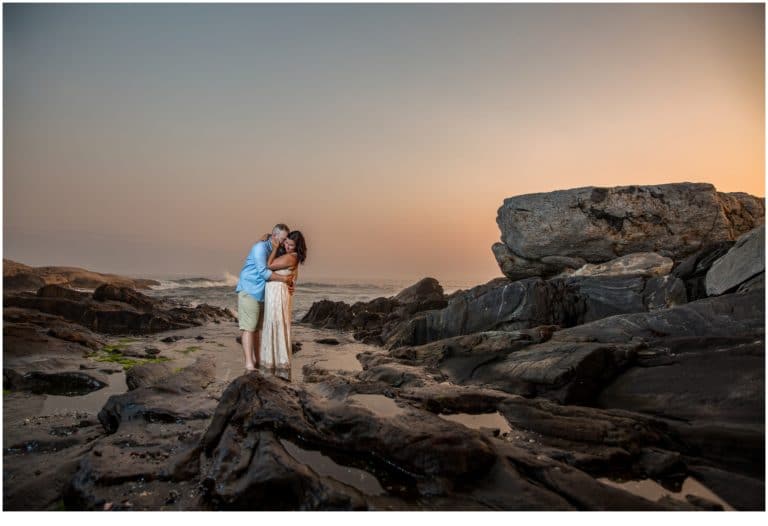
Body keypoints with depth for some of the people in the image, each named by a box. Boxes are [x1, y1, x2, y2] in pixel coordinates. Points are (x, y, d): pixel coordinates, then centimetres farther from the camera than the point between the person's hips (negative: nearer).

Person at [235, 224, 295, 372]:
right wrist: (284, 279, -17)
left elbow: (281, 273, 13)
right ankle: (249, 364, -12)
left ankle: (257, 359, 16)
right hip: (249, 292, -8)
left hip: (262, 294, 8)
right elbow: (263, 272, -22)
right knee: (248, 327, -9)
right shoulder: (261, 247, -13)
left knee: (259, 327, 9)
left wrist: (289, 283, -8)